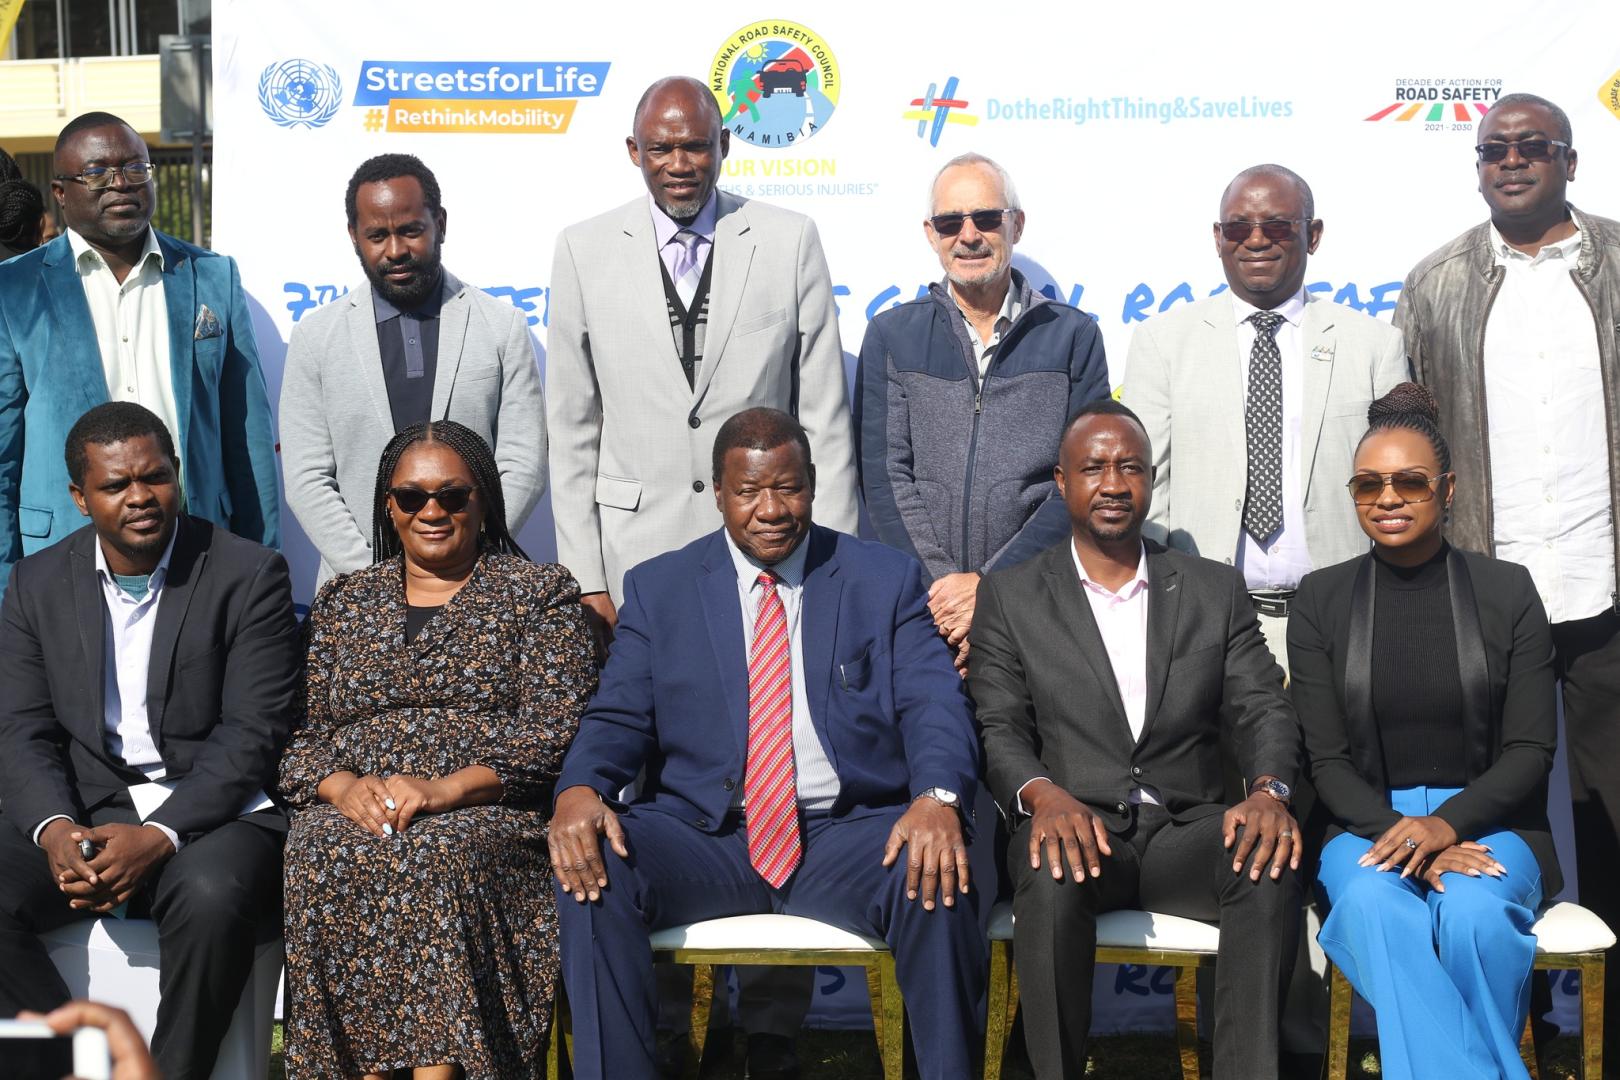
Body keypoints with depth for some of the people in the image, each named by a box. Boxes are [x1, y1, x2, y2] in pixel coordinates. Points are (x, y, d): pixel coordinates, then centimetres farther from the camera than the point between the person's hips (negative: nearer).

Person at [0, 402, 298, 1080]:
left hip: (211, 814, -3)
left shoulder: (249, 576, -3)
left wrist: (159, 835, -22)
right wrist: (55, 830, -17)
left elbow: (253, 734, -9)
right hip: (80, 813, 4)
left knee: (211, 896, -35)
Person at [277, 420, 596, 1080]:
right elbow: (297, 734, 15)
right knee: (322, 859, -31)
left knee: (437, 859, -35)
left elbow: (555, 728, -2)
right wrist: (342, 785, -9)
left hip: (487, 814, -2)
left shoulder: (540, 593, 11)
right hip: (353, 816, 3)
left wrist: (445, 788, -16)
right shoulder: (342, 602, 21)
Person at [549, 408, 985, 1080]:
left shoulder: (887, 580, 9)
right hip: (704, 838, 1)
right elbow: (618, 717, 4)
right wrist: (578, 790, -20)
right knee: (592, 872, -28)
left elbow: (934, 707, -2)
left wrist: (938, 798, -25)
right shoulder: (657, 589, 12)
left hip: (846, 836, -1)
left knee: (936, 880, -32)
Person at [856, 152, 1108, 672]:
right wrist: (941, 584, -11)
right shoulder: (891, 336, 8)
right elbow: (884, 477, 1)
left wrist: (990, 585, -11)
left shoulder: (1073, 335, 5)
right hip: (920, 604, 1)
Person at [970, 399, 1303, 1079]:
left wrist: (1268, 790, -16)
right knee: (1053, 879, -36)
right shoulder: (1010, 597, 10)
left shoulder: (1217, 591, 15)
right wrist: (1042, 794, -21)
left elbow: (1263, 710, 7)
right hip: (1069, 821, -1)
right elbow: (997, 728, 2)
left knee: (1272, 870, -31)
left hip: (1186, 826, 2)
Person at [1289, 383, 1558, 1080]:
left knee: (1473, 912, -35)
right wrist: (1405, 840, -16)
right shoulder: (1321, 600, 7)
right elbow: (1327, 760, 2)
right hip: (1366, 824, 0)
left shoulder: (1506, 592, 6)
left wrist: (1447, 824, -17)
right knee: (1373, 905, -35)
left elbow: (1531, 749, 1)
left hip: (1485, 820, 0)